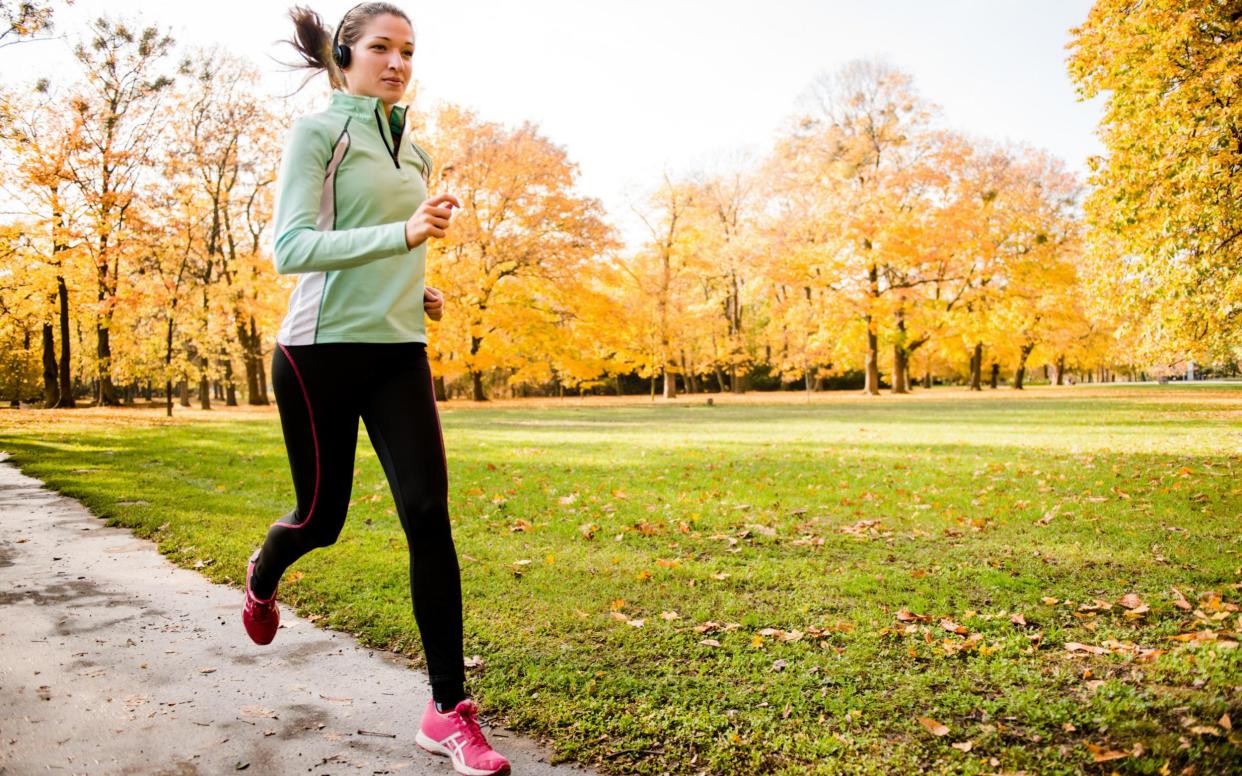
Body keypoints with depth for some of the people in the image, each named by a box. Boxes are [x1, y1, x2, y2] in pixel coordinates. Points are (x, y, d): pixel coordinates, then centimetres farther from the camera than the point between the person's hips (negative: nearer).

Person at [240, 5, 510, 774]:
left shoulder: (414, 152, 16)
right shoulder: (318, 131, -3)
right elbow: (291, 248, -15)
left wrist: (419, 291, 9)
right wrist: (406, 232, -26)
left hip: (399, 352, 5)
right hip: (322, 349, -4)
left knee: (429, 515, -9)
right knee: (322, 518, 7)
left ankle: (449, 709, -2)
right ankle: (261, 576, 46)